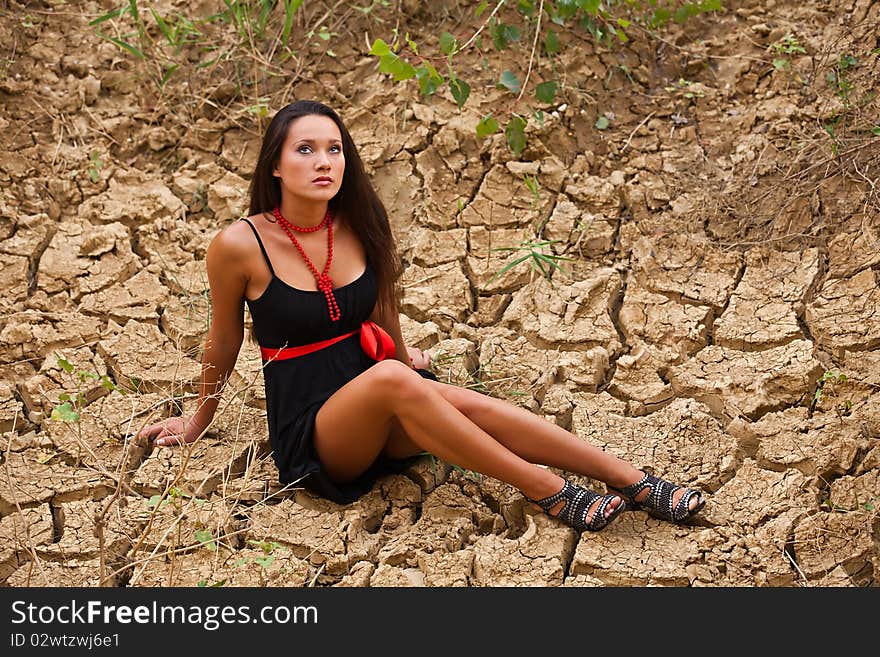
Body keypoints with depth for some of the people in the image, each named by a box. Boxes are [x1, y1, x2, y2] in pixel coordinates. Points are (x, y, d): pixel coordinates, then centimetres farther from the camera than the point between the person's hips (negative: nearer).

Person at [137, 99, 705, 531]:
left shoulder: (356, 226, -1)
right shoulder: (241, 245, -13)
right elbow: (224, 343, 2)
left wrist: (405, 359, 34)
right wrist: (198, 422, 15)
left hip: (380, 419, 4)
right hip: (312, 439, -4)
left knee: (477, 407, -26)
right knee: (391, 378, -35)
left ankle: (639, 485, -26)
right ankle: (548, 490, -31)